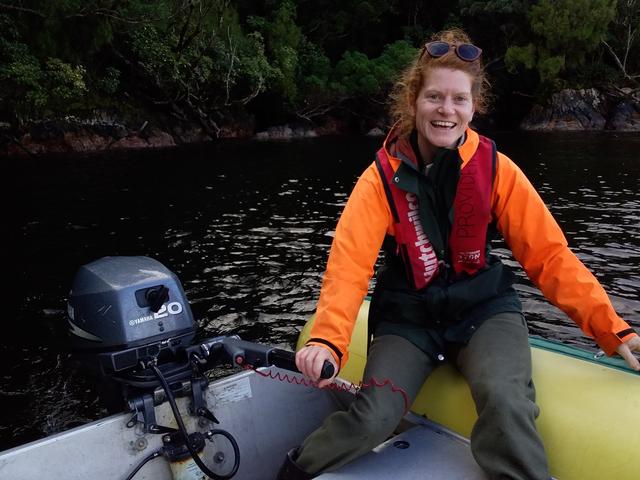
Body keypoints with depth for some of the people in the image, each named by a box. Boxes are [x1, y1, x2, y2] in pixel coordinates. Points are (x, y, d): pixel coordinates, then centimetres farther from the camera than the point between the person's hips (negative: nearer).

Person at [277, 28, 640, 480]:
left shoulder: (496, 168, -6)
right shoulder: (383, 176, -9)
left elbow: (549, 254, -4)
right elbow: (350, 263, -19)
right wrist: (327, 340, -35)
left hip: (484, 310, 1)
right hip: (408, 318, 0)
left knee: (505, 404, -30)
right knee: (371, 419, -20)